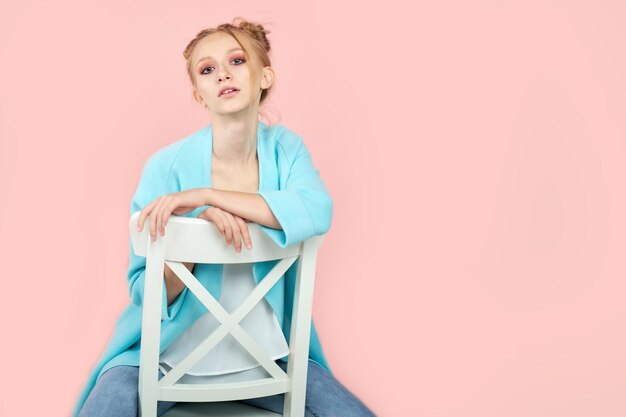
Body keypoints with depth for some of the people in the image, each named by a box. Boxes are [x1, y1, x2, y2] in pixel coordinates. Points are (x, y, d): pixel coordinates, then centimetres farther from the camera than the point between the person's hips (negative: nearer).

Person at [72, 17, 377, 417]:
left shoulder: (286, 149, -4)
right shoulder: (168, 165, -12)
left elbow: (317, 211, -26)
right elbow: (146, 290, -11)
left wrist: (205, 195, -30)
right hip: (171, 351, -2)